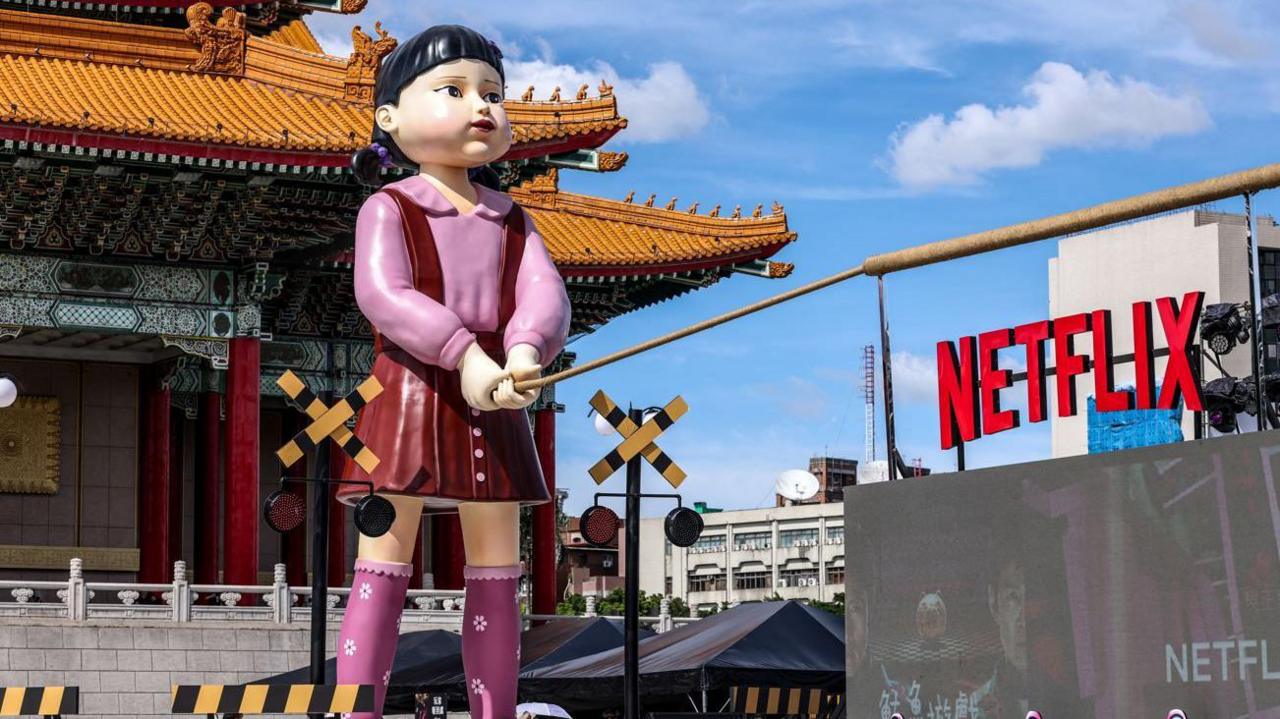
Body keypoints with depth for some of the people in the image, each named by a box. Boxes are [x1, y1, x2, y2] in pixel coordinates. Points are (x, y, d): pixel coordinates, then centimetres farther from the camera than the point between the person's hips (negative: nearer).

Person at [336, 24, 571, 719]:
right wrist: (464, 354, -28)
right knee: (383, 570, -6)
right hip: (409, 398, -5)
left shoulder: (510, 220, 14)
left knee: (496, 578, 8)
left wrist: (526, 351, -24)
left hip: (493, 409, 5)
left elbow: (545, 294, -1)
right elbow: (382, 292, -17)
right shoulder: (389, 208, -1)